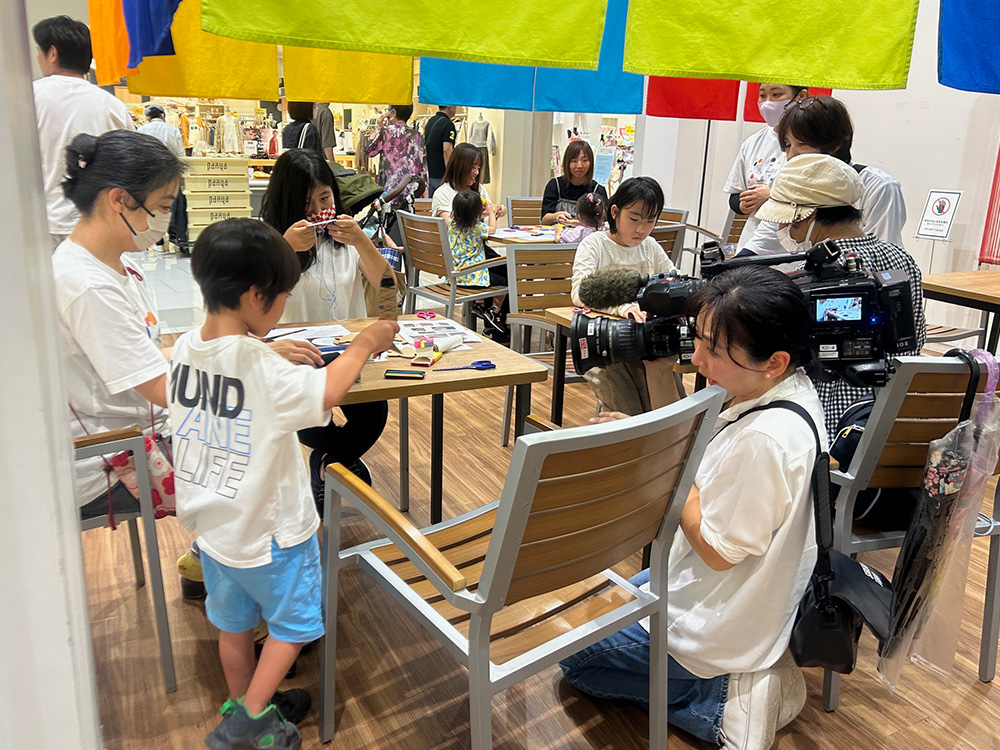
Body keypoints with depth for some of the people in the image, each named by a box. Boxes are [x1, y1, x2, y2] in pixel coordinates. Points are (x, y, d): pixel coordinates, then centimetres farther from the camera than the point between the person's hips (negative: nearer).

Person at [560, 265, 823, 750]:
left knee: (575, 656, 12)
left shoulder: (764, 438, -37)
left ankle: (725, 702, 5)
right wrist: (661, 371, -10)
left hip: (718, 631, -9)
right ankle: (747, 674, 20)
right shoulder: (790, 387, -8)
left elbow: (717, 550, -25)